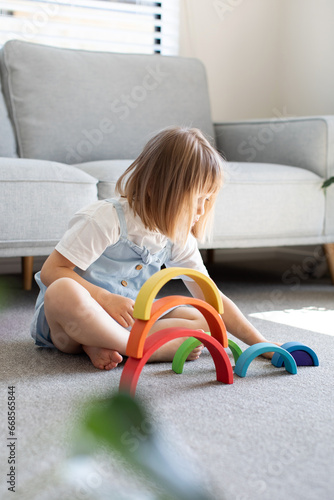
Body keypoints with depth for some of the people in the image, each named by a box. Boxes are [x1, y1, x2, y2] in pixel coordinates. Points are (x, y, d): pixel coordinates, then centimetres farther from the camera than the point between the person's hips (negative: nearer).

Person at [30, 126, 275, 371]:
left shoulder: (178, 238, 2)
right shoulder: (106, 219, -18)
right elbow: (51, 271, -19)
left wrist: (261, 344, -1)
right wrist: (106, 299, -29)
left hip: (126, 323, 7)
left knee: (206, 321, -9)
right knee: (63, 292, -40)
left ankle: (103, 346, -23)